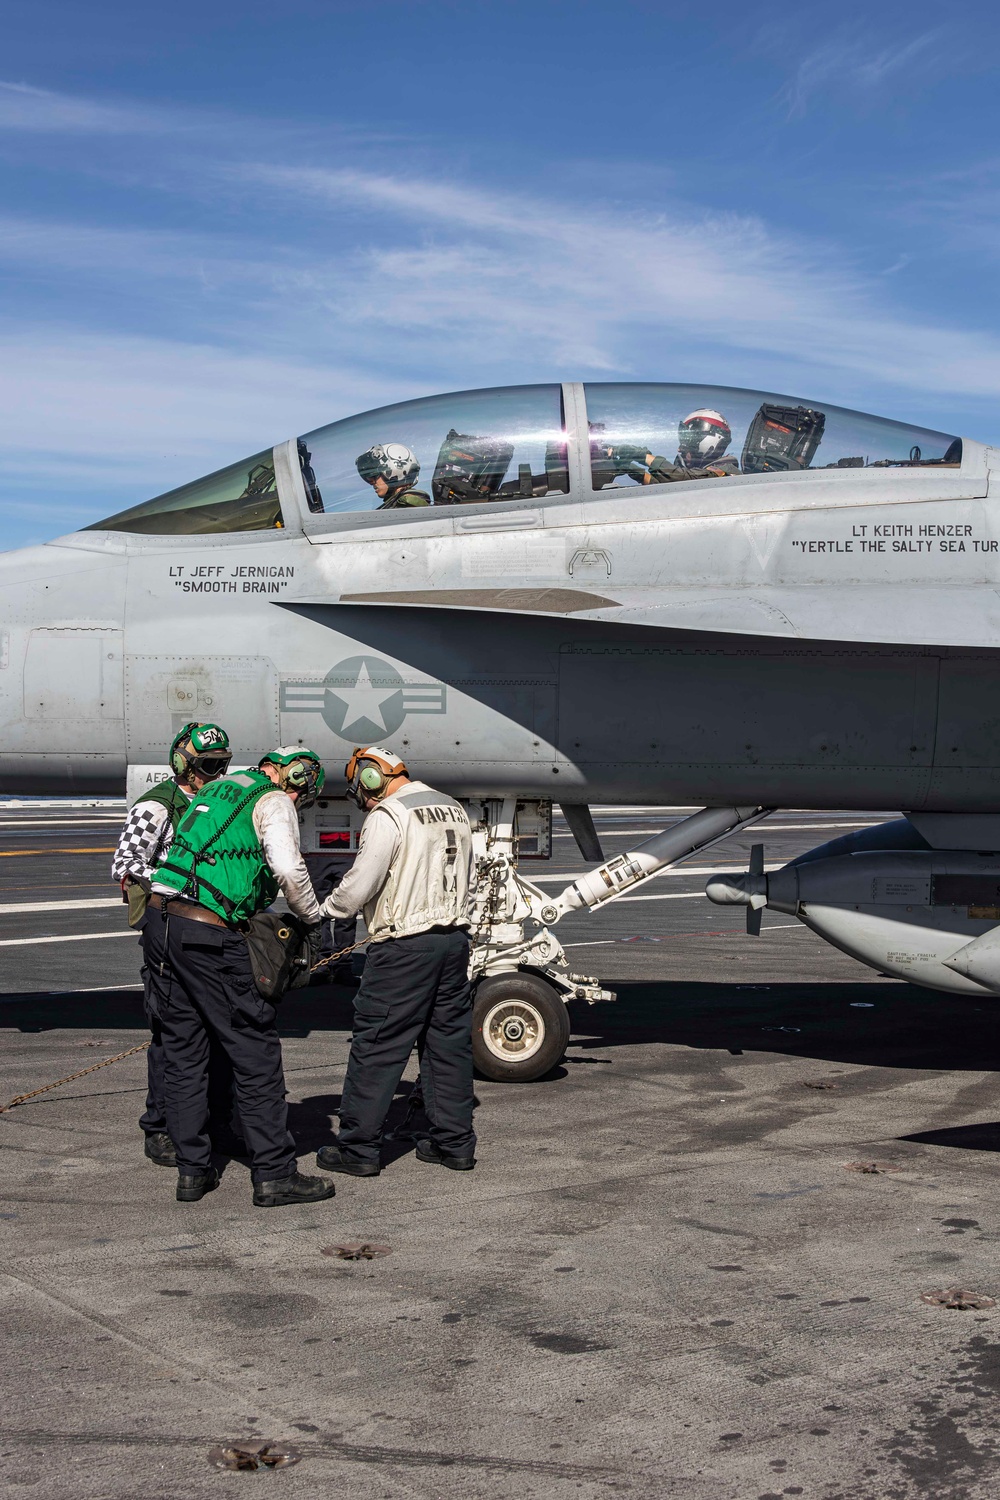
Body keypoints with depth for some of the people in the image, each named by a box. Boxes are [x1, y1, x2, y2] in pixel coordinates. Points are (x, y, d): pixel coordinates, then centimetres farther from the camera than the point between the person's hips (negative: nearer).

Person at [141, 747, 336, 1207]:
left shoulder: (217, 787, 25)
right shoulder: (274, 802, 0)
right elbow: (288, 869, -15)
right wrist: (313, 918, 1)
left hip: (158, 922, 8)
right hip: (208, 935, -8)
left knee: (182, 1051, 14)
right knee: (255, 1052, 0)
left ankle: (192, 1171, 17)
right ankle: (274, 1175, 3)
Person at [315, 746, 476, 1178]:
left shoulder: (388, 816, -11)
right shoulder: (454, 810, 14)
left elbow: (360, 885, -15)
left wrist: (326, 909, 1)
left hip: (404, 945, -8)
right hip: (455, 937, 8)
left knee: (376, 1045, -1)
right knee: (449, 1041, 12)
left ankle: (357, 1147, 3)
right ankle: (454, 1141, 17)